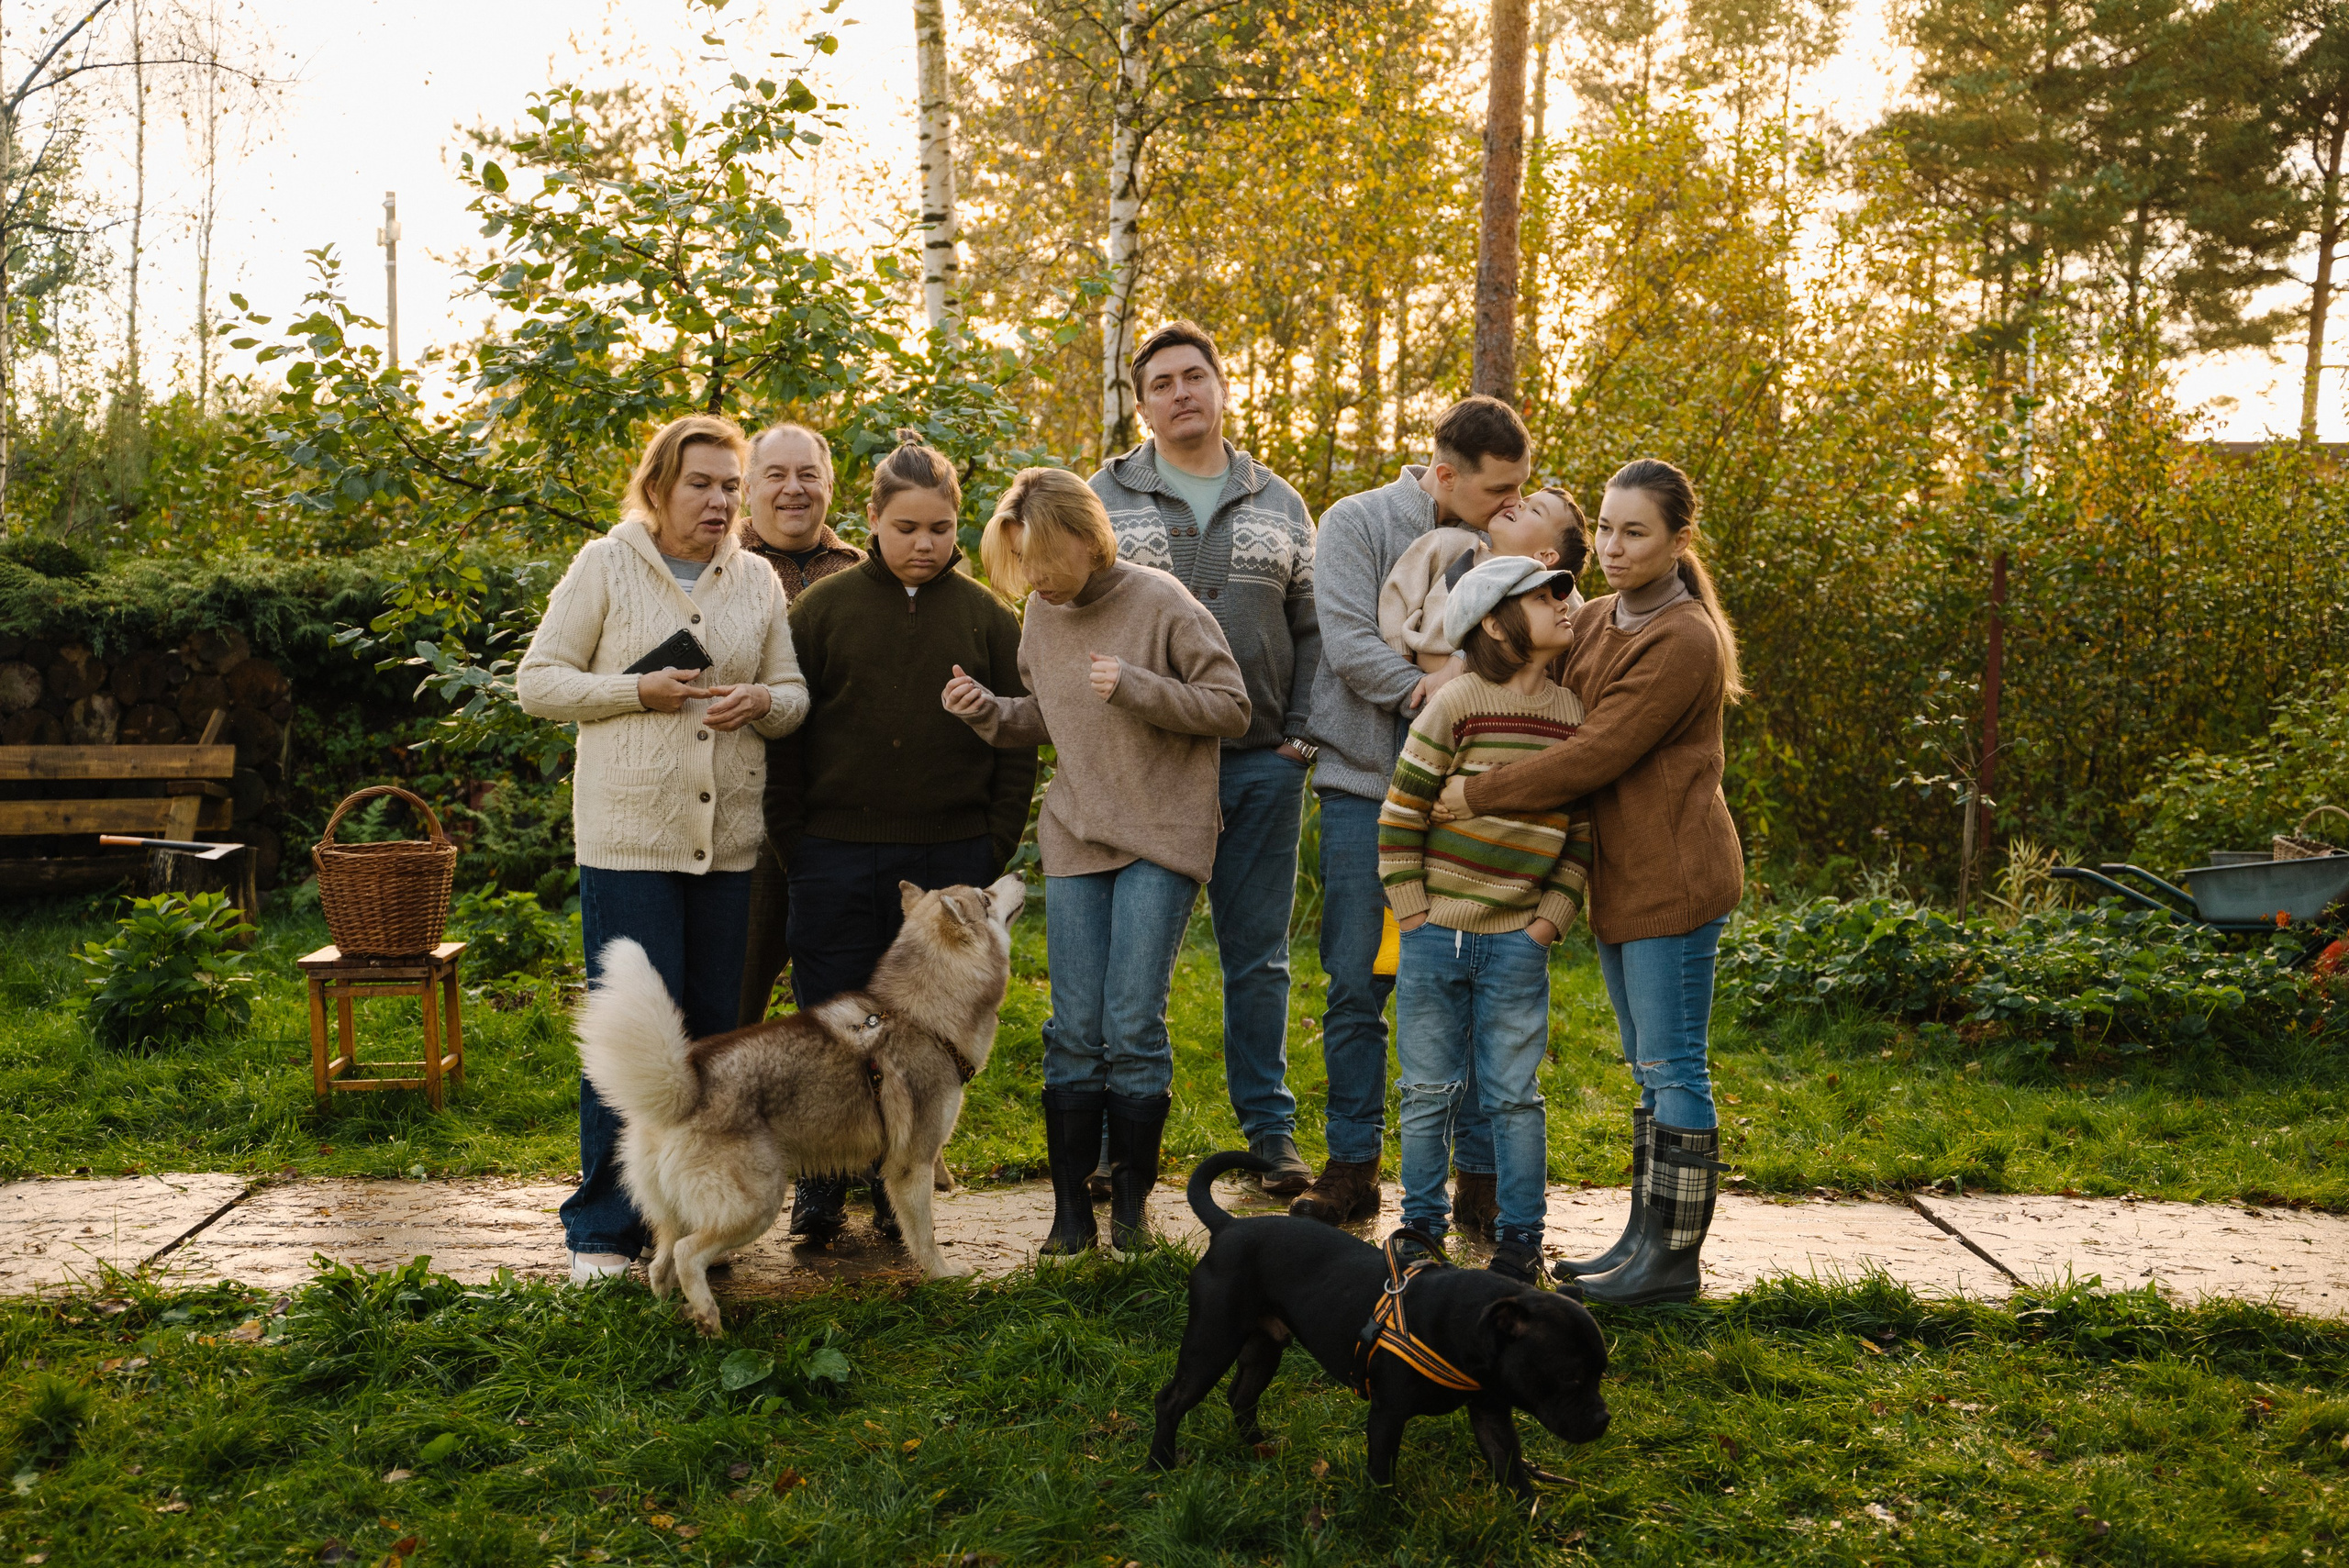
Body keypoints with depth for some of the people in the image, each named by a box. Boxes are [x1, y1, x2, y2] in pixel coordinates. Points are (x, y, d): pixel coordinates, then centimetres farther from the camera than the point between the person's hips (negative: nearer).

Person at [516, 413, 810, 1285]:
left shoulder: (757, 581, 12)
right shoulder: (604, 565, 2)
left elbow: (794, 695, 16)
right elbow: (537, 683, 1)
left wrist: (763, 702, -8)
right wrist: (638, 691, -13)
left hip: (728, 837, 4)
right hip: (628, 832, -4)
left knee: (714, 1026, 8)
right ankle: (603, 1229, 6)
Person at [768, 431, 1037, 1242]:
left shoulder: (988, 617, 5)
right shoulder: (823, 606, 2)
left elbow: (1018, 741, 7)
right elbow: (784, 729, 3)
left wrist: (996, 847, 0)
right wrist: (791, 839, -2)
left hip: (949, 859, 1)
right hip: (838, 859, -1)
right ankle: (820, 1184, 20)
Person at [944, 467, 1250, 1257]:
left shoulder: (1161, 604, -11)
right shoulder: (1041, 613, 6)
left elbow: (1232, 708, -9)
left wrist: (1136, 688, -21)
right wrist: (989, 712, -3)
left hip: (1161, 836, -4)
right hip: (1076, 837, 5)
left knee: (1134, 1026, -4)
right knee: (1075, 1030, 4)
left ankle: (1131, 1203, 11)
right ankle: (1071, 1207, 13)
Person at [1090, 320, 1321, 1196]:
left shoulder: (1280, 506, 13)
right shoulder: (1105, 499, 6)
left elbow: (1313, 628, 13)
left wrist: (1301, 733, 1)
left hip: (1262, 765, 2)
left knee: (1259, 958, 9)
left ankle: (1270, 1130, 19)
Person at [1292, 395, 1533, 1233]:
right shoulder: (1356, 524, -1)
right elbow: (1349, 646, -12)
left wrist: (1471, 663, -18)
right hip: (1366, 786, -2)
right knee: (1356, 986, 2)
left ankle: (1482, 1175, 12)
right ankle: (1352, 1165, 14)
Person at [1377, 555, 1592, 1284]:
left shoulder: (1576, 717, 2)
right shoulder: (1455, 705, -8)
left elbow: (1582, 837, 7)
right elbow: (1399, 818, -6)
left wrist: (1547, 923, 0)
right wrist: (1414, 917, -6)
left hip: (1516, 945, 2)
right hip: (1435, 937, -2)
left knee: (1514, 1094, 8)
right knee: (1428, 1091, 8)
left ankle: (1522, 1235, 20)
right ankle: (1422, 1223, 24)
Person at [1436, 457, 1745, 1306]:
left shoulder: (1683, 641, -16)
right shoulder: (1596, 621, 13)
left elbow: (1594, 756, -19)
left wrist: (1477, 794, -14)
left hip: (1674, 879, -9)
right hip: (1624, 880, 9)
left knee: (1673, 1068, -2)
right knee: (1649, 1067, 15)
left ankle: (1674, 1259, 6)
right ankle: (1643, 1238, 24)